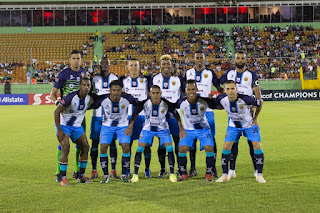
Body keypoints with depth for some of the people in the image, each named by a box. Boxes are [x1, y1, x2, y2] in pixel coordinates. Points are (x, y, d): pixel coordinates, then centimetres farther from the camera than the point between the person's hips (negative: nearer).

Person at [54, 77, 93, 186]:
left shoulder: (90, 99, -8)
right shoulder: (71, 97, -26)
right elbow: (57, 111, -21)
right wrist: (59, 130, -22)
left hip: (77, 126, 6)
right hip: (63, 125, -6)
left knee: (85, 147, 2)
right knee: (65, 148, -19)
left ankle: (81, 176, 15)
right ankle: (63, 178, -13)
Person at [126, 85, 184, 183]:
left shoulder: (166, 104, -22)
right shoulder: (145, 103, -22)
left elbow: (176, 114, -6)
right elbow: (135, 113, -4)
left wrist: (181, 128, -8)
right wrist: (130, 126, -7)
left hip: (162, 128, 0)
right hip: (148, 128, 0)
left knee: (170, 149, -14)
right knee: (139, 149, -10)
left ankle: (172, 173, -1)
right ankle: (135, 174, 0)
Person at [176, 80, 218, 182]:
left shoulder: (204, 101, -19)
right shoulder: (181, 102, -18)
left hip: (203, 129, -1)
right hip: (188, 130, 1)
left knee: (209, 148, -16)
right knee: (182, 149, -14)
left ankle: (208, 173, 5)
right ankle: (184, 173, 6)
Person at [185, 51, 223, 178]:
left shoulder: (210, 73, 5)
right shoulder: (188, 73, 9)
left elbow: (219, 88, 10)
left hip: (207, 109, -1)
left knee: (211, 138, -4)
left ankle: (213, 167, 5)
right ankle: (193, 168, 10)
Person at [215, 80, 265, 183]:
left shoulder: (245, 99, -33)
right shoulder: (221, 99, -23)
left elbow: (260, 103, -14)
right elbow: (216, 105, 3)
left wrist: (255, 118, -6)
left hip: (249, 124, -2)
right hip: (233, 125, 3)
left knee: (257, 146, -14)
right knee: (226, 146, -9)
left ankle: (259, 175, -2)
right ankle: (225, 175, 2)